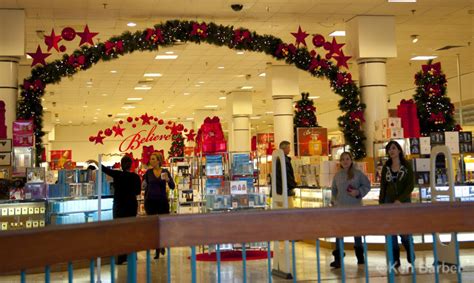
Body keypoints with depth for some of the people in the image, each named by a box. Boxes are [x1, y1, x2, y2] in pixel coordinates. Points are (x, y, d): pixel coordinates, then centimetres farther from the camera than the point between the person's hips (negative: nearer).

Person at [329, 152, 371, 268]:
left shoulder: (358, 173, -3)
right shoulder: (337, 175, 6)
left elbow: (367, 185, 0)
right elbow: (334, 190, 16)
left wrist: (358, 192, -15)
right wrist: (334, 201, 7)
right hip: (340, 208, 2)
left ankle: (360, 257, 27)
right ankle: (338, 259, -4)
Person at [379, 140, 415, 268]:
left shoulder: (407, 166, 0)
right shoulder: (386, 167, 8)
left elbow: (411, 185, -7)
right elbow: (383, 187, 9)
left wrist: (400, 200, -16)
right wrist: (381, 204, 3)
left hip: (404, 202, -2)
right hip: (389, 202, 3)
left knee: (404, 231, 0)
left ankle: (410, 254, 27)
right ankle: (395, 260, 8)